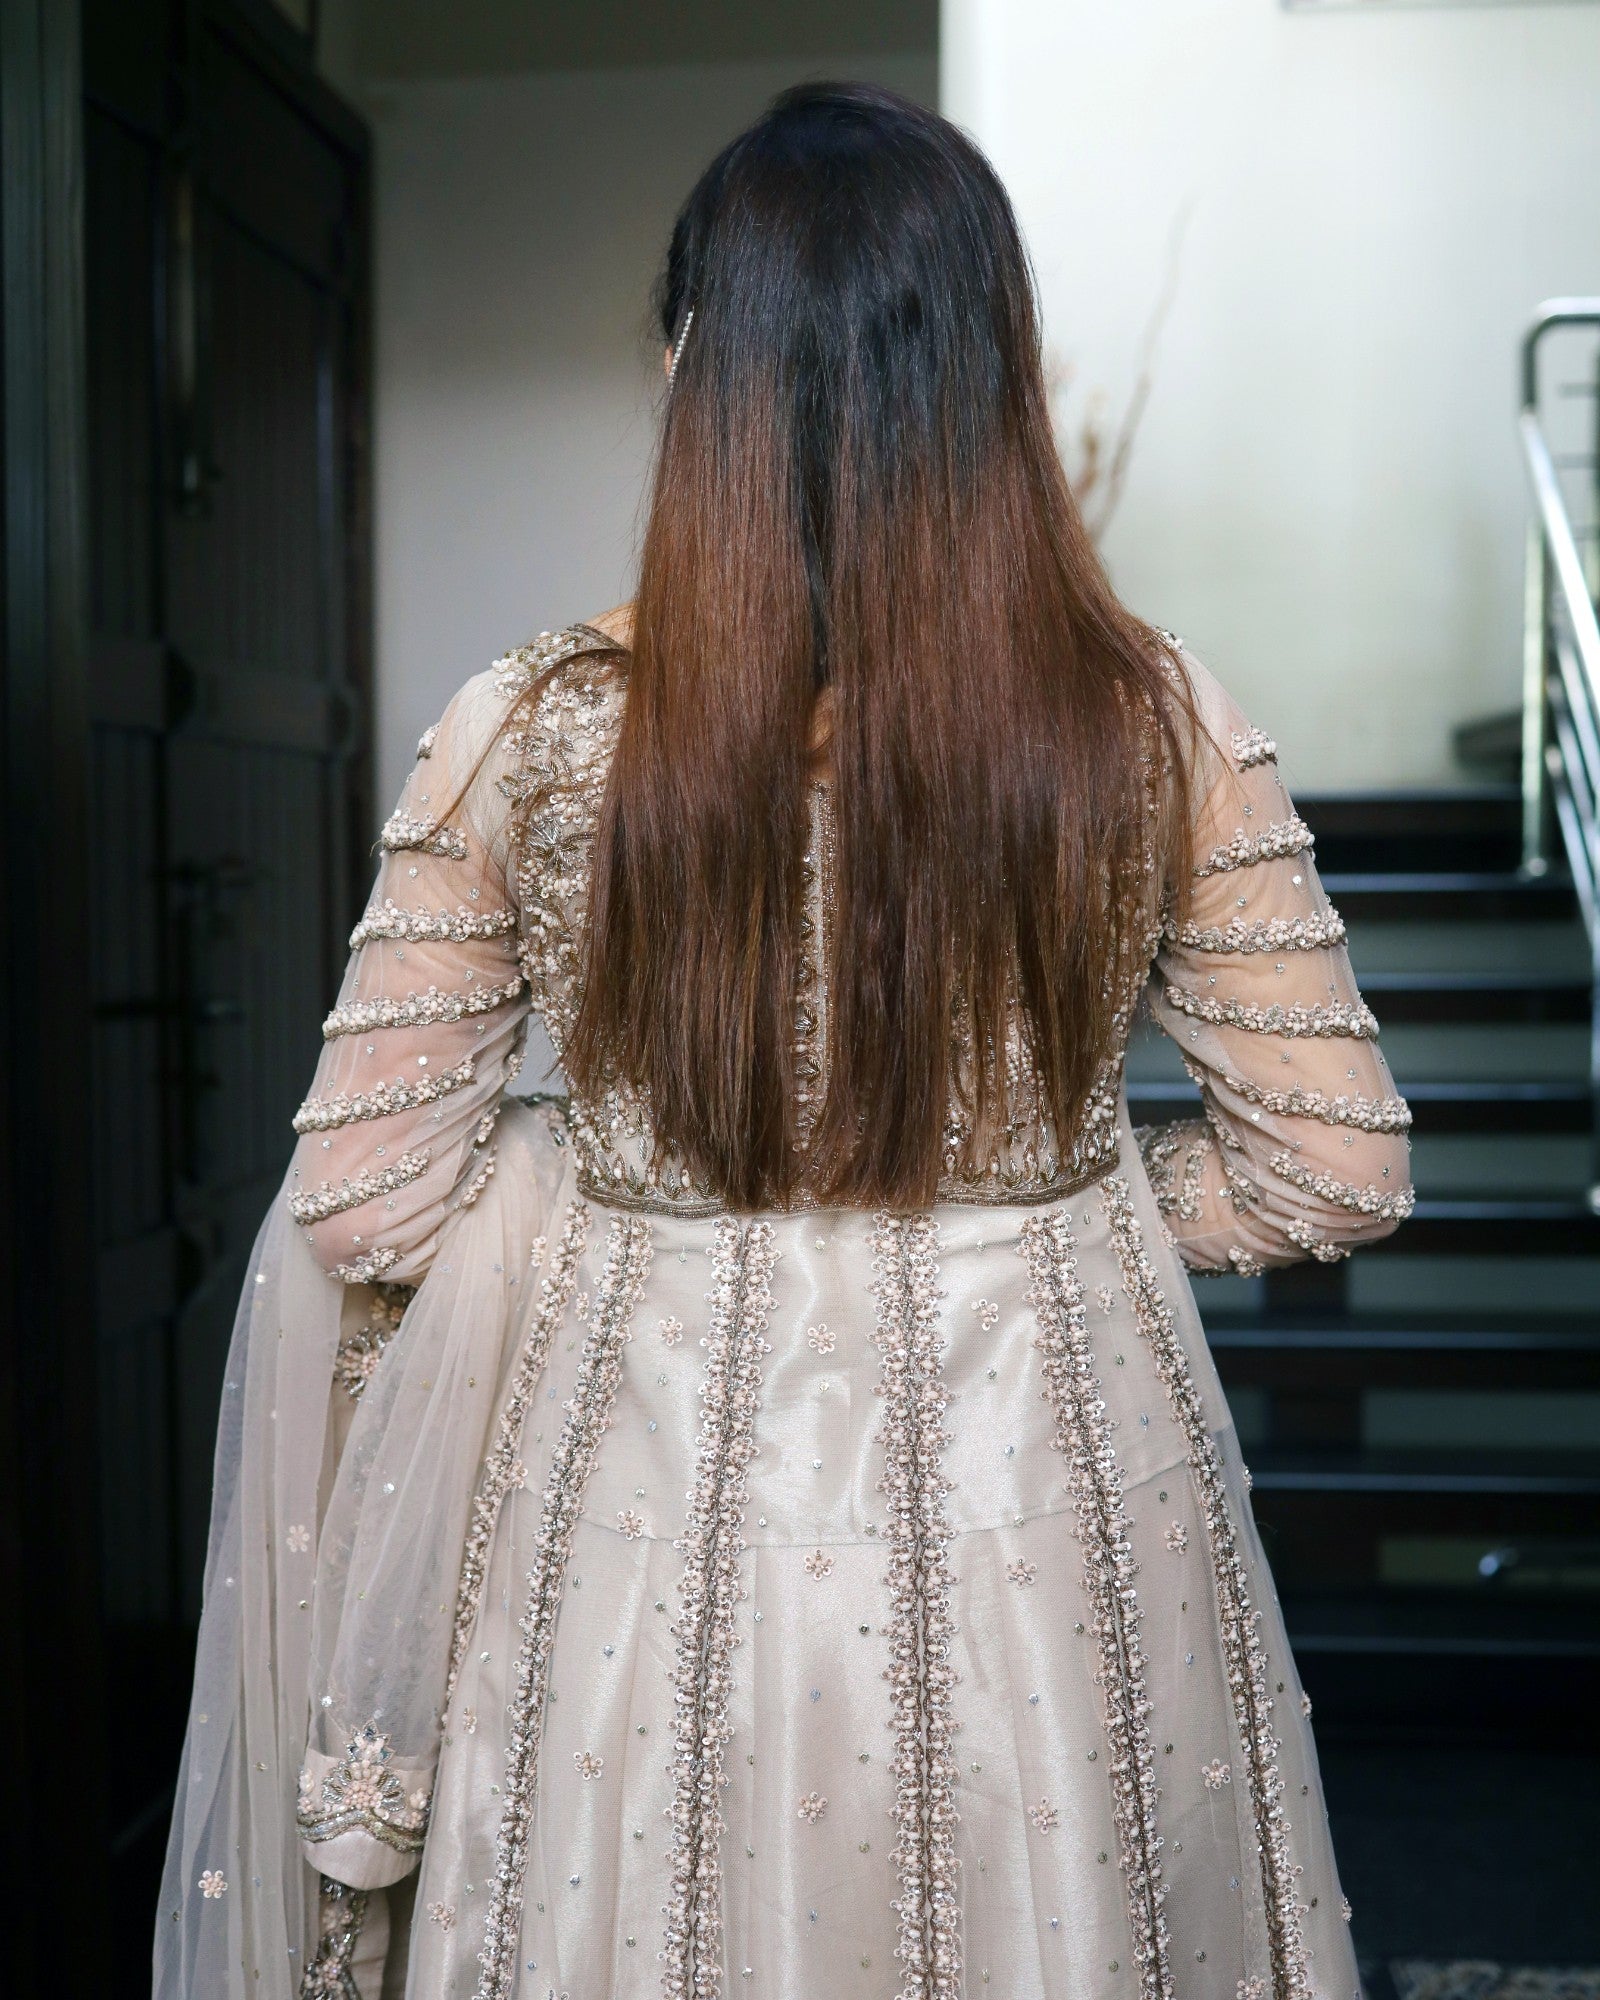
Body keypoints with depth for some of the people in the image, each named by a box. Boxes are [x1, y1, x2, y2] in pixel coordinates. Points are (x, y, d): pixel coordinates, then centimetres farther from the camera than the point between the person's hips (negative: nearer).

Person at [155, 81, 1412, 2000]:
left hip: (643, 1538, 0)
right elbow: (1335, 1168, -2)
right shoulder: (1161, 731, -11)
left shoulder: (530, 739, -13)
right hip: (1054, 1538, 1)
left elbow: (361, 1199, -7)